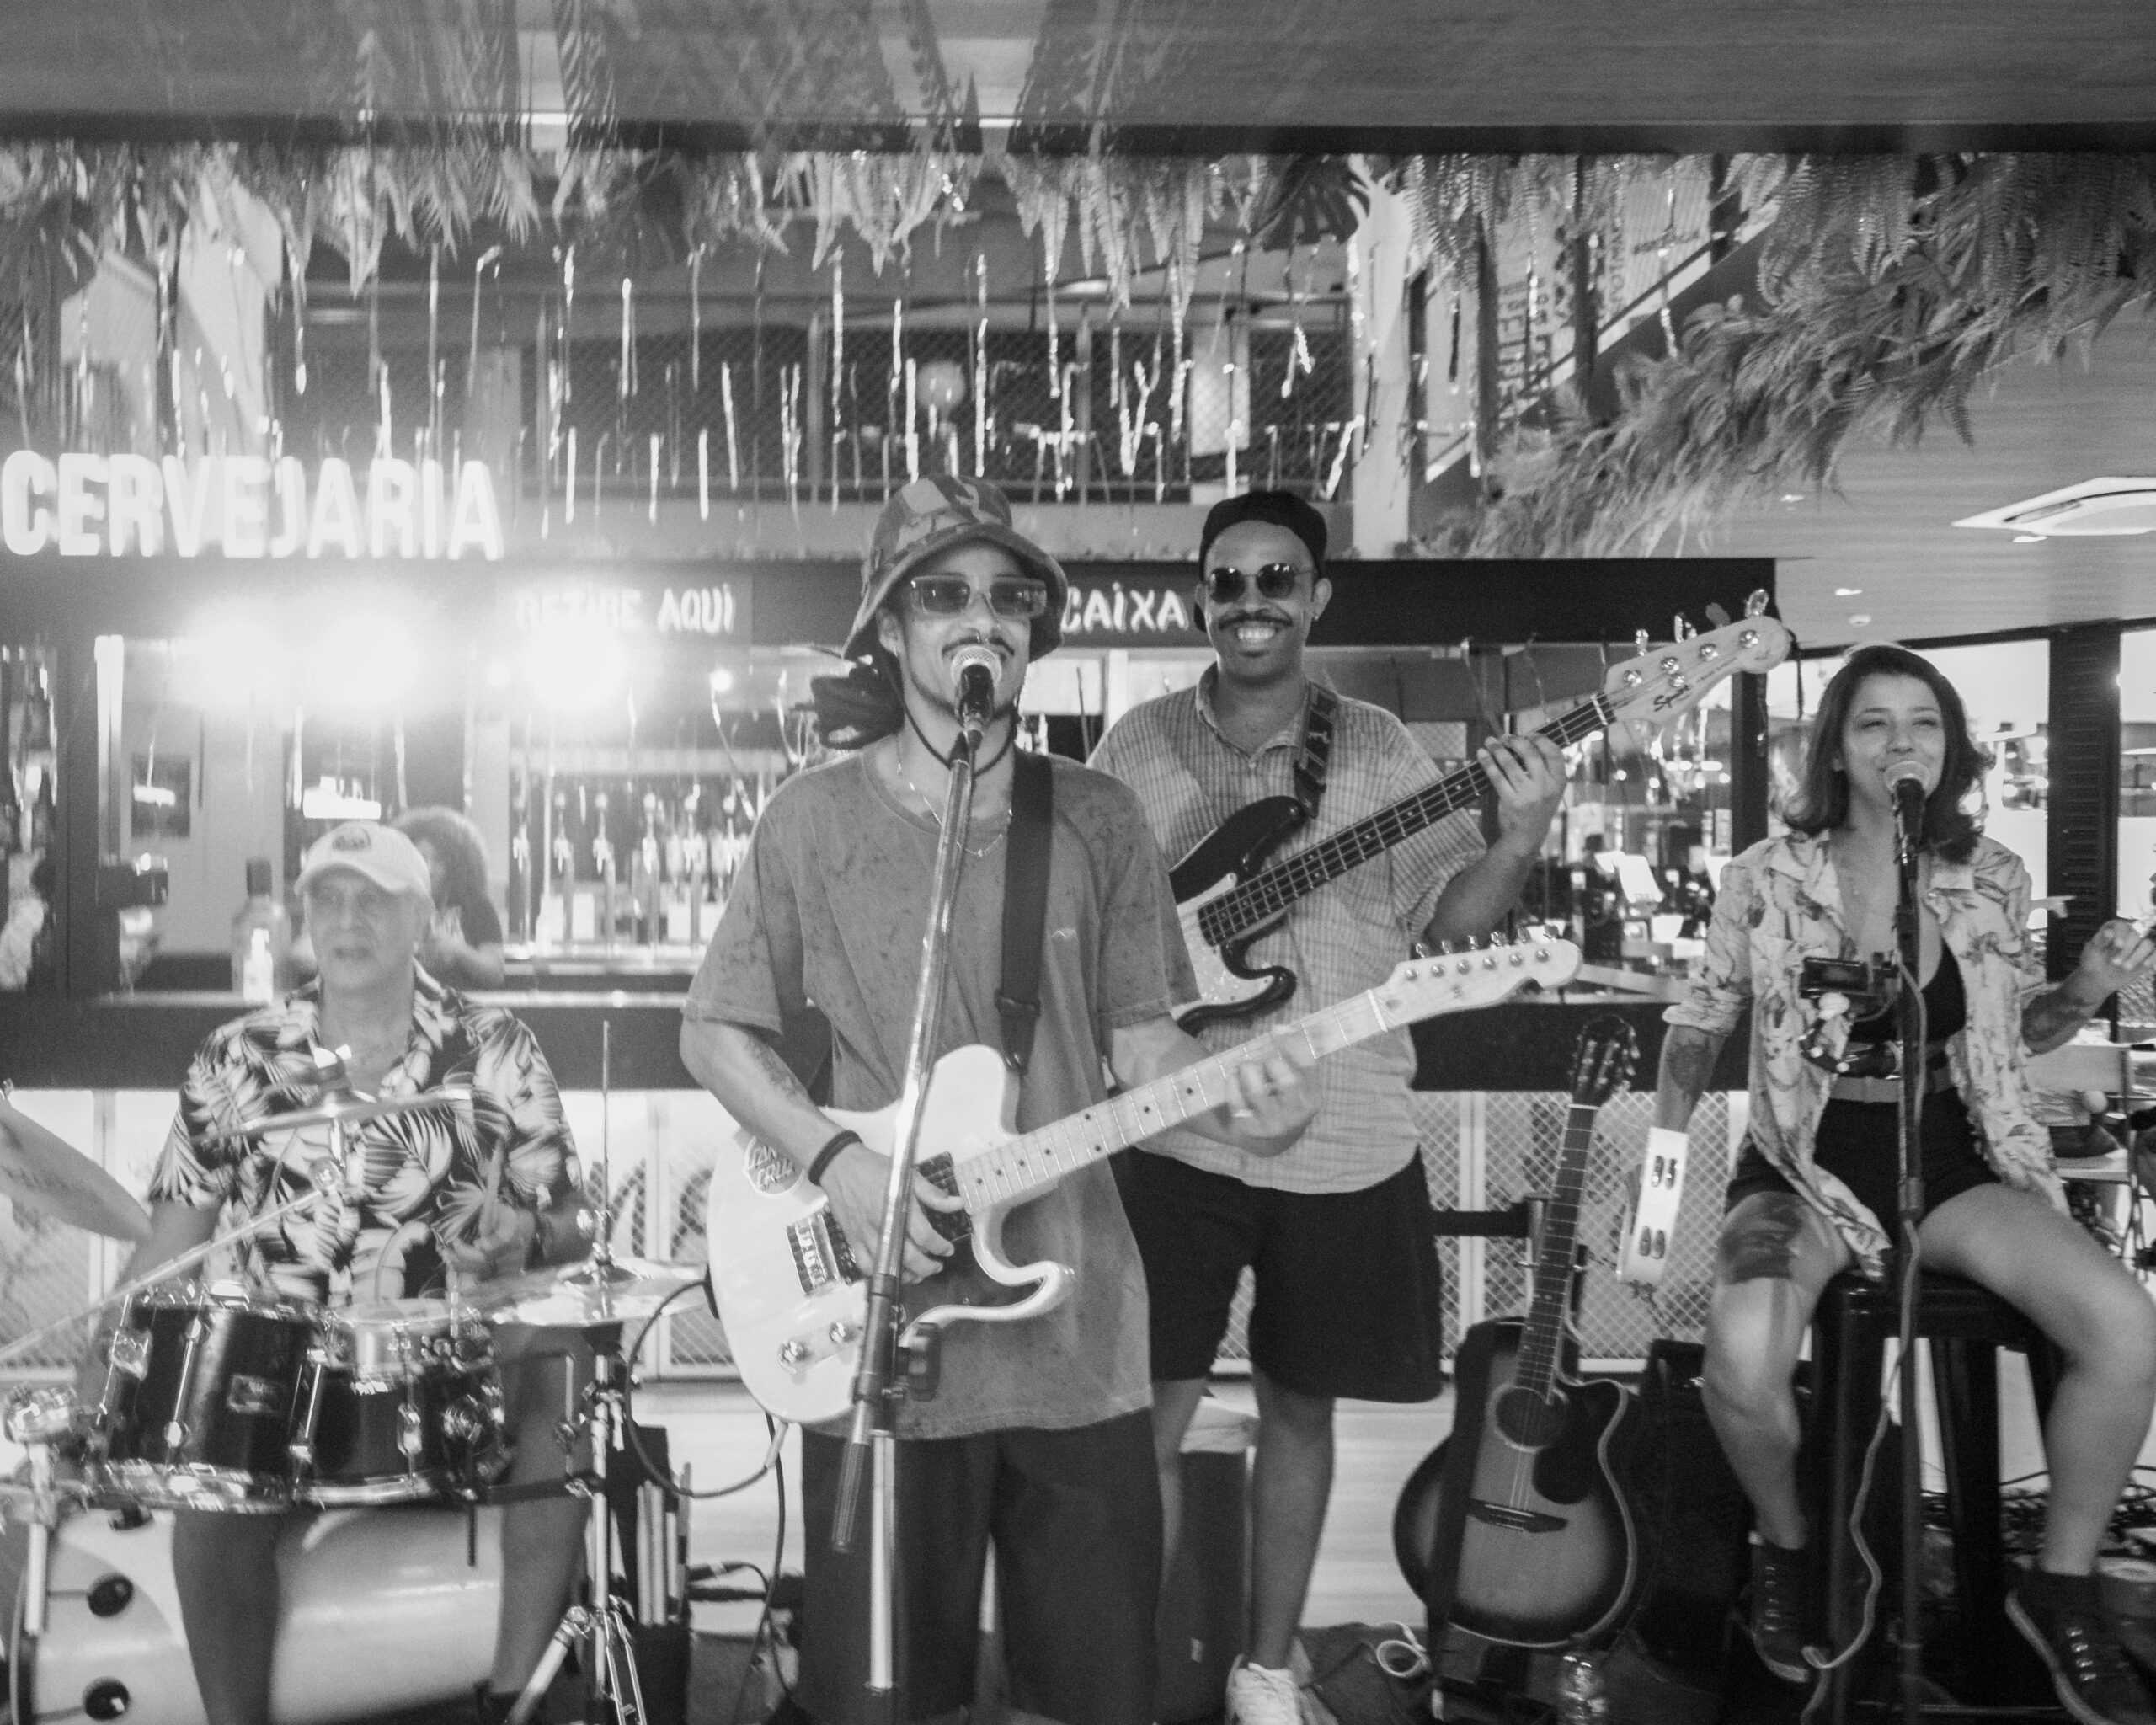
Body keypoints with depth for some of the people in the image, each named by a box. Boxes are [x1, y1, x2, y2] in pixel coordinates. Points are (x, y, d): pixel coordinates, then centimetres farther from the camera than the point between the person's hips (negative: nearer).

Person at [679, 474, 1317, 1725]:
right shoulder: (814, 819, -2)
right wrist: (835, 1159, -12)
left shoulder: (1100, 820, 4)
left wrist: (1228, 1102, -16)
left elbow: (1141, 1035, 5)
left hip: (1078, 1327, 2)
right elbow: (716, 1031, 3)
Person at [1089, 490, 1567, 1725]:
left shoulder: (1382, 750, 4)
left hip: (1344, 1142, 1)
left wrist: (1519, 841, -14)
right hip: (1177, 1135, -1)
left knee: (1301, 1407, 12)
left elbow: (1449, 922, 3)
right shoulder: (1138, 744, 4)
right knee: (1151, 1409, 0)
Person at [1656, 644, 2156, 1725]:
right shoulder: (1768, 877, -6)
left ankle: (2061, 1585, 1)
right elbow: (1702, 1022, 6)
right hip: (1809, 1167, -2)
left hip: (1953, 1162, 2)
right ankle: (1788, 1547, 2)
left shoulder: (1991, 878, 1)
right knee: (1742, 1352, -34)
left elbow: (2020, 1034, 15)